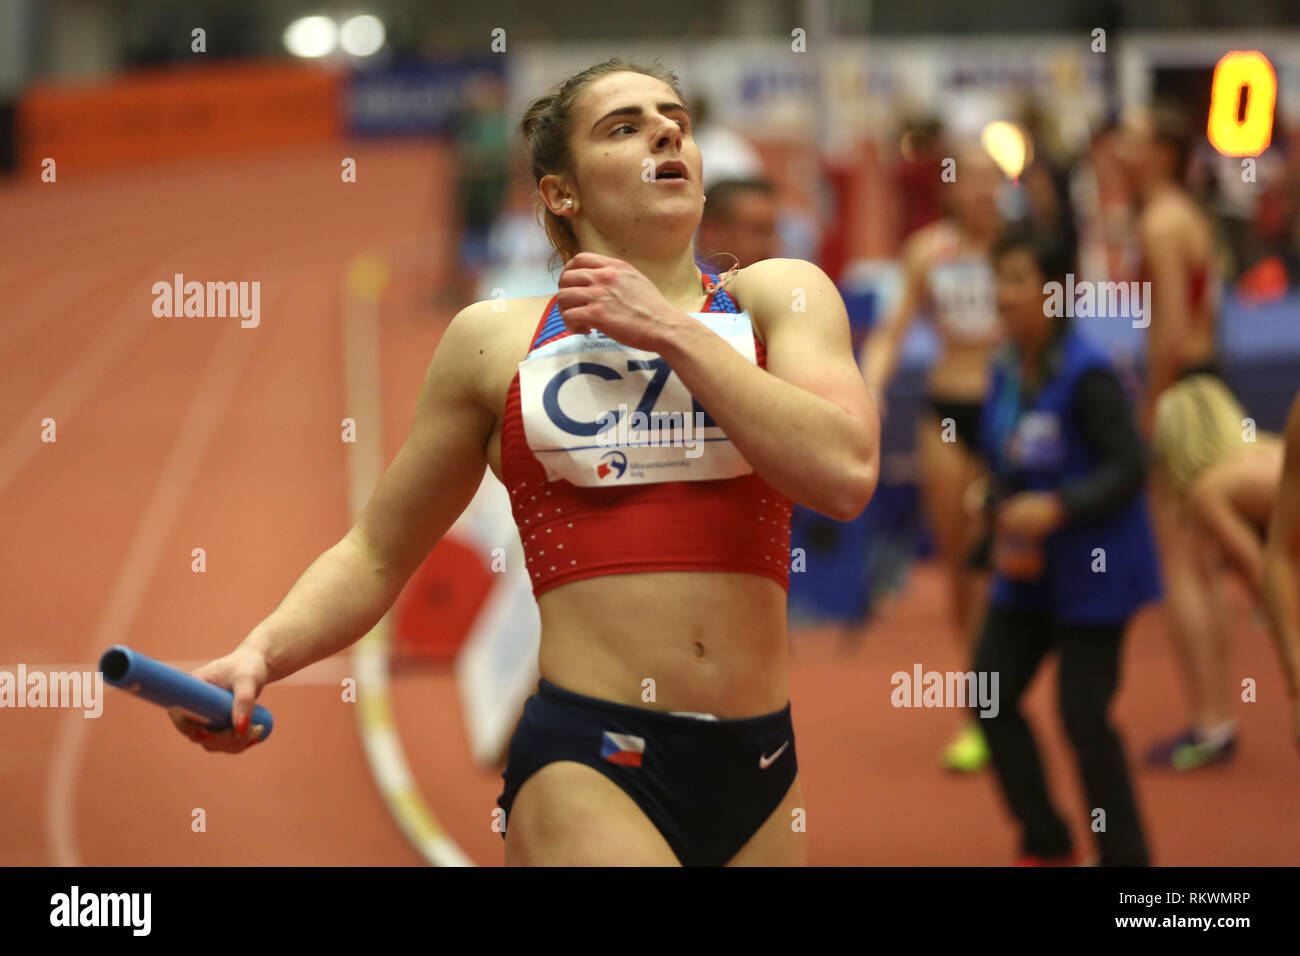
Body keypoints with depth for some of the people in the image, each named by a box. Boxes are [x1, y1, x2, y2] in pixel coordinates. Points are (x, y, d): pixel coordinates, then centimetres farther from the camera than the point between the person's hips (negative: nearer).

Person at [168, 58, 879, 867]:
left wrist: (672, 331, -6)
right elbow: (375, 557, 13)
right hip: (588, 769, -2)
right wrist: (262, 652, -5)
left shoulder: (778, 298, 9)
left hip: (760, 773, 2)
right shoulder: (496, 341, 8)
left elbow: (844, 475, -9)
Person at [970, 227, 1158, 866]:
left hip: (1092, 573, -7)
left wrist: (1058, 507, -31)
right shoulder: (1006, 372, 1)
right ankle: (1046, 844, 23)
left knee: (1083, 718, -4)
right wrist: (1000, 522, -5)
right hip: (1027, 570, 7)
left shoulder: (1085, 377, -20)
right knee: (990, 695, 7)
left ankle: (1125, 857, 13)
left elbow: (1129, 467, -21)